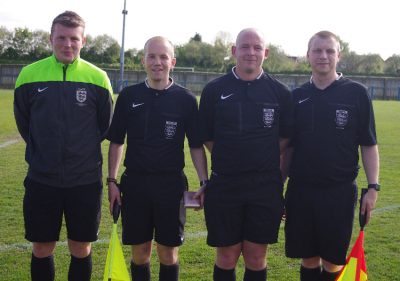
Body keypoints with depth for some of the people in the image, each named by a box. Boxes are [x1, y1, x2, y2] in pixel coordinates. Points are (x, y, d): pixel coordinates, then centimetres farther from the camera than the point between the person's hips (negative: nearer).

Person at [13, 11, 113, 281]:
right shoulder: (29, 75, -3)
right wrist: (41, 152, 11)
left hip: (85, 180, 0)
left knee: (81, 249, 9)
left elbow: (106, 126, 7)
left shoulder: (98, 78, -5)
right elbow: (23, 122, 10)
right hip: (41, 179, 1)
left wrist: (83, 150, 9)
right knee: (42, 248, 10)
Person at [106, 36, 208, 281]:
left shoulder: (186, 99, -1)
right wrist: (112, 181, 2)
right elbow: (117, 142, 7)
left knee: (168, 254, 6)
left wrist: (205, 182, -5)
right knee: (140, 253, 9)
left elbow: (196, 146, 3)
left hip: (171, 184, -1)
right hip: (135, 182, 1)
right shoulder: (129, 96, 2)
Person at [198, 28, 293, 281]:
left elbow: (285, 138, 8)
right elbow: (207, 137, 6)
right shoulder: (214, 90, 1)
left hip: (266, 187, 1)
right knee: (226, 258, 7)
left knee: (256, 258, 8)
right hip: (224, 186, 0)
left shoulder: (280, 92, 2)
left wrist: (265, 163, 1)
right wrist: (231, 160, 3)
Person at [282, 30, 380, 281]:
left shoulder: (356, 93, -2)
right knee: (308, 259, 11)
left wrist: (373, 187, -7)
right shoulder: (297, 97, 5)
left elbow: (368, 144, 0)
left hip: (340, 191, -2)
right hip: (301, 190, 3)